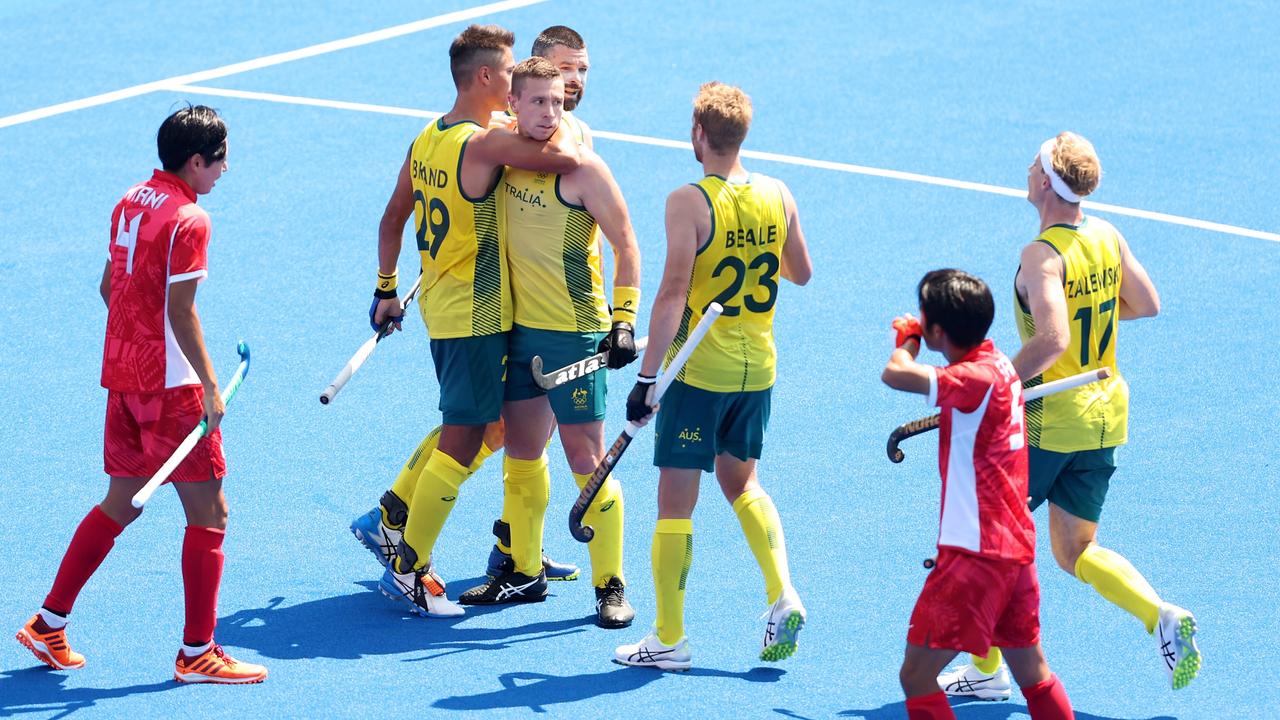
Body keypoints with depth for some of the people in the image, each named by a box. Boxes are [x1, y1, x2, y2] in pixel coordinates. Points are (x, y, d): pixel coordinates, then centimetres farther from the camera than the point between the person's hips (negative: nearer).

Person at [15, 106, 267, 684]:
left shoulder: (130, 203, 10)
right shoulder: (189, 220, -15)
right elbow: (181, 311, -19)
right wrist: (209, 386, -16)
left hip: (121, 373, 9)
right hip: (170, 384, -9)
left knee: (121, 504, 19)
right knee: (208, 512, -1)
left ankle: (49, 625, 20)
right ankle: (197, 653, 0)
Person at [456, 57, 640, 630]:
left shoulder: (581, 168, -12)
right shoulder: (504, 158, 5)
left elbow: (626, 246, -8)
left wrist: (623, 320, -15)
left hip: (575, 334, -6)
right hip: (519, 328, 6)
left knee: (586, 459, -5)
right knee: (521, 452, 14)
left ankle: (611, 585, 3)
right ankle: (524, 573, 26)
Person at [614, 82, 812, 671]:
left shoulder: (689, 202, -15)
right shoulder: (778, 196, 0)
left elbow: (673, 294, -19)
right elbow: (801, 273, 14)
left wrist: (647, 376, -15)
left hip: (700, 372, -6)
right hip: (758, 368, 6)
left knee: (676, 500, 2)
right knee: (740, 481, 25)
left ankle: (669, 640, 6)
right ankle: (783, 595, 10)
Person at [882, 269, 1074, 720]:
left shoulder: (976, 379, -18)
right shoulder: (995, 361, 10)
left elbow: (896, 375, -30)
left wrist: (906, 340, -9)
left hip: (978, 551, -10)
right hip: (1016, 546, 10)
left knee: (916, 676, -5)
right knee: (1033, 674, 18)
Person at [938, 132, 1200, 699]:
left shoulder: (1043, 255, -20)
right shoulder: (1108, 237, 2)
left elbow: (1052, 341, -31)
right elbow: (1147, 304, 14)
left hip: (1049, 419, -7)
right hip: (1104, 414, 7)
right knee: (1076, 551, 16)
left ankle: (986, 670, 15)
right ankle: (1162, 617, -7)